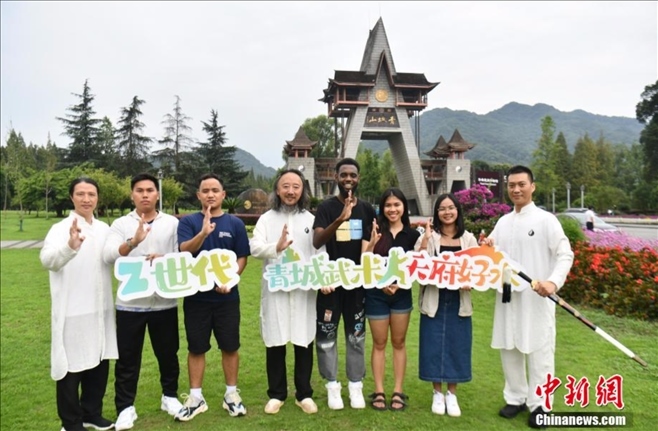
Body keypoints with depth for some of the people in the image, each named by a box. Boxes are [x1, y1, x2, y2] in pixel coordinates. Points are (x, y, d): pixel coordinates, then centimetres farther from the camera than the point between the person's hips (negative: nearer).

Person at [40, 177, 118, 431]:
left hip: (101, 310, 6)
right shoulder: (61, 229, -12)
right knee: (71, 368, 7)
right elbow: (48, 260, -31)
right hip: (72, 312, -6)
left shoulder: (105, 229, 7)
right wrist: (70, 246, -52)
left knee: (99, 365, 16)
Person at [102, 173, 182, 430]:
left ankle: (170, 396, 32)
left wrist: (165, 259, -18)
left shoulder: (172, 223, 3)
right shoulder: (121, 224, 1)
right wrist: (133, 242, -34)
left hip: (164, 301, 1)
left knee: (168, 354, 13)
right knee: (127, 358, 8)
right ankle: (125, 407, 23)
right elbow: (108, 255, -16)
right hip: (129, 303, 0)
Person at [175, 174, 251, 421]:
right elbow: (185, 251, -16)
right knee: (196, 348, 9)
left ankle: (231, 394, 25)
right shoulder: (188, 222, 0)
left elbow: (242, 257, 2)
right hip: (196, 296, 0)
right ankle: (195, 397, 24)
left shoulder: (235, 223, 2)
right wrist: (203, 232, -35)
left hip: (227, 296, 1)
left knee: (230, 346, 9)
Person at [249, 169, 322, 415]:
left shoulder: (311, 219, 8)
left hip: (304, 289, 0)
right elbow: (254, 248, -7)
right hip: (274, 289, 0)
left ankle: (304, 394, 21)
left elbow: (321, 253, 1)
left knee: (304, 342, 6)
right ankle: (276, 394, 23)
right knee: (275, 342, 8)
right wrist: (276, 247, -27)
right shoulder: (266, 219, 6)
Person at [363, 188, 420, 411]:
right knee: (379, 343, 8)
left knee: (399, 342, 11)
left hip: (402, 294, 2)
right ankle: (379, 392, 17)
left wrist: (399, 284, -12)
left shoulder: (412, 234, 0)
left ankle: (398, 391, 20)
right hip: (376, 294, -1)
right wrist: (372, 242, -22)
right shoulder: (375, 230, -5)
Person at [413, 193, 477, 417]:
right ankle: (437, 393, 21)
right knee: (434, 346, 4)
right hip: (434, 300, -1)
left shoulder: (469, 239, 6)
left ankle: (452, 394, 24)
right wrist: (427, 237, -20)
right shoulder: (428, 237, -1)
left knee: (456, 346, 7)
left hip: (459, 301, 2)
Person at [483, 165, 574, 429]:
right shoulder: (503, 222, 11)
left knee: (539, 351, 3)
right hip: (507, 295, 6)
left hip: (536, 298, -5)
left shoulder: (546, 220, -5)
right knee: (508, 349, 13)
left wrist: (554, 282, -24)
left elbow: (565, 255, -10)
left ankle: (539, 404, 17)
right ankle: (516, 398, 29)